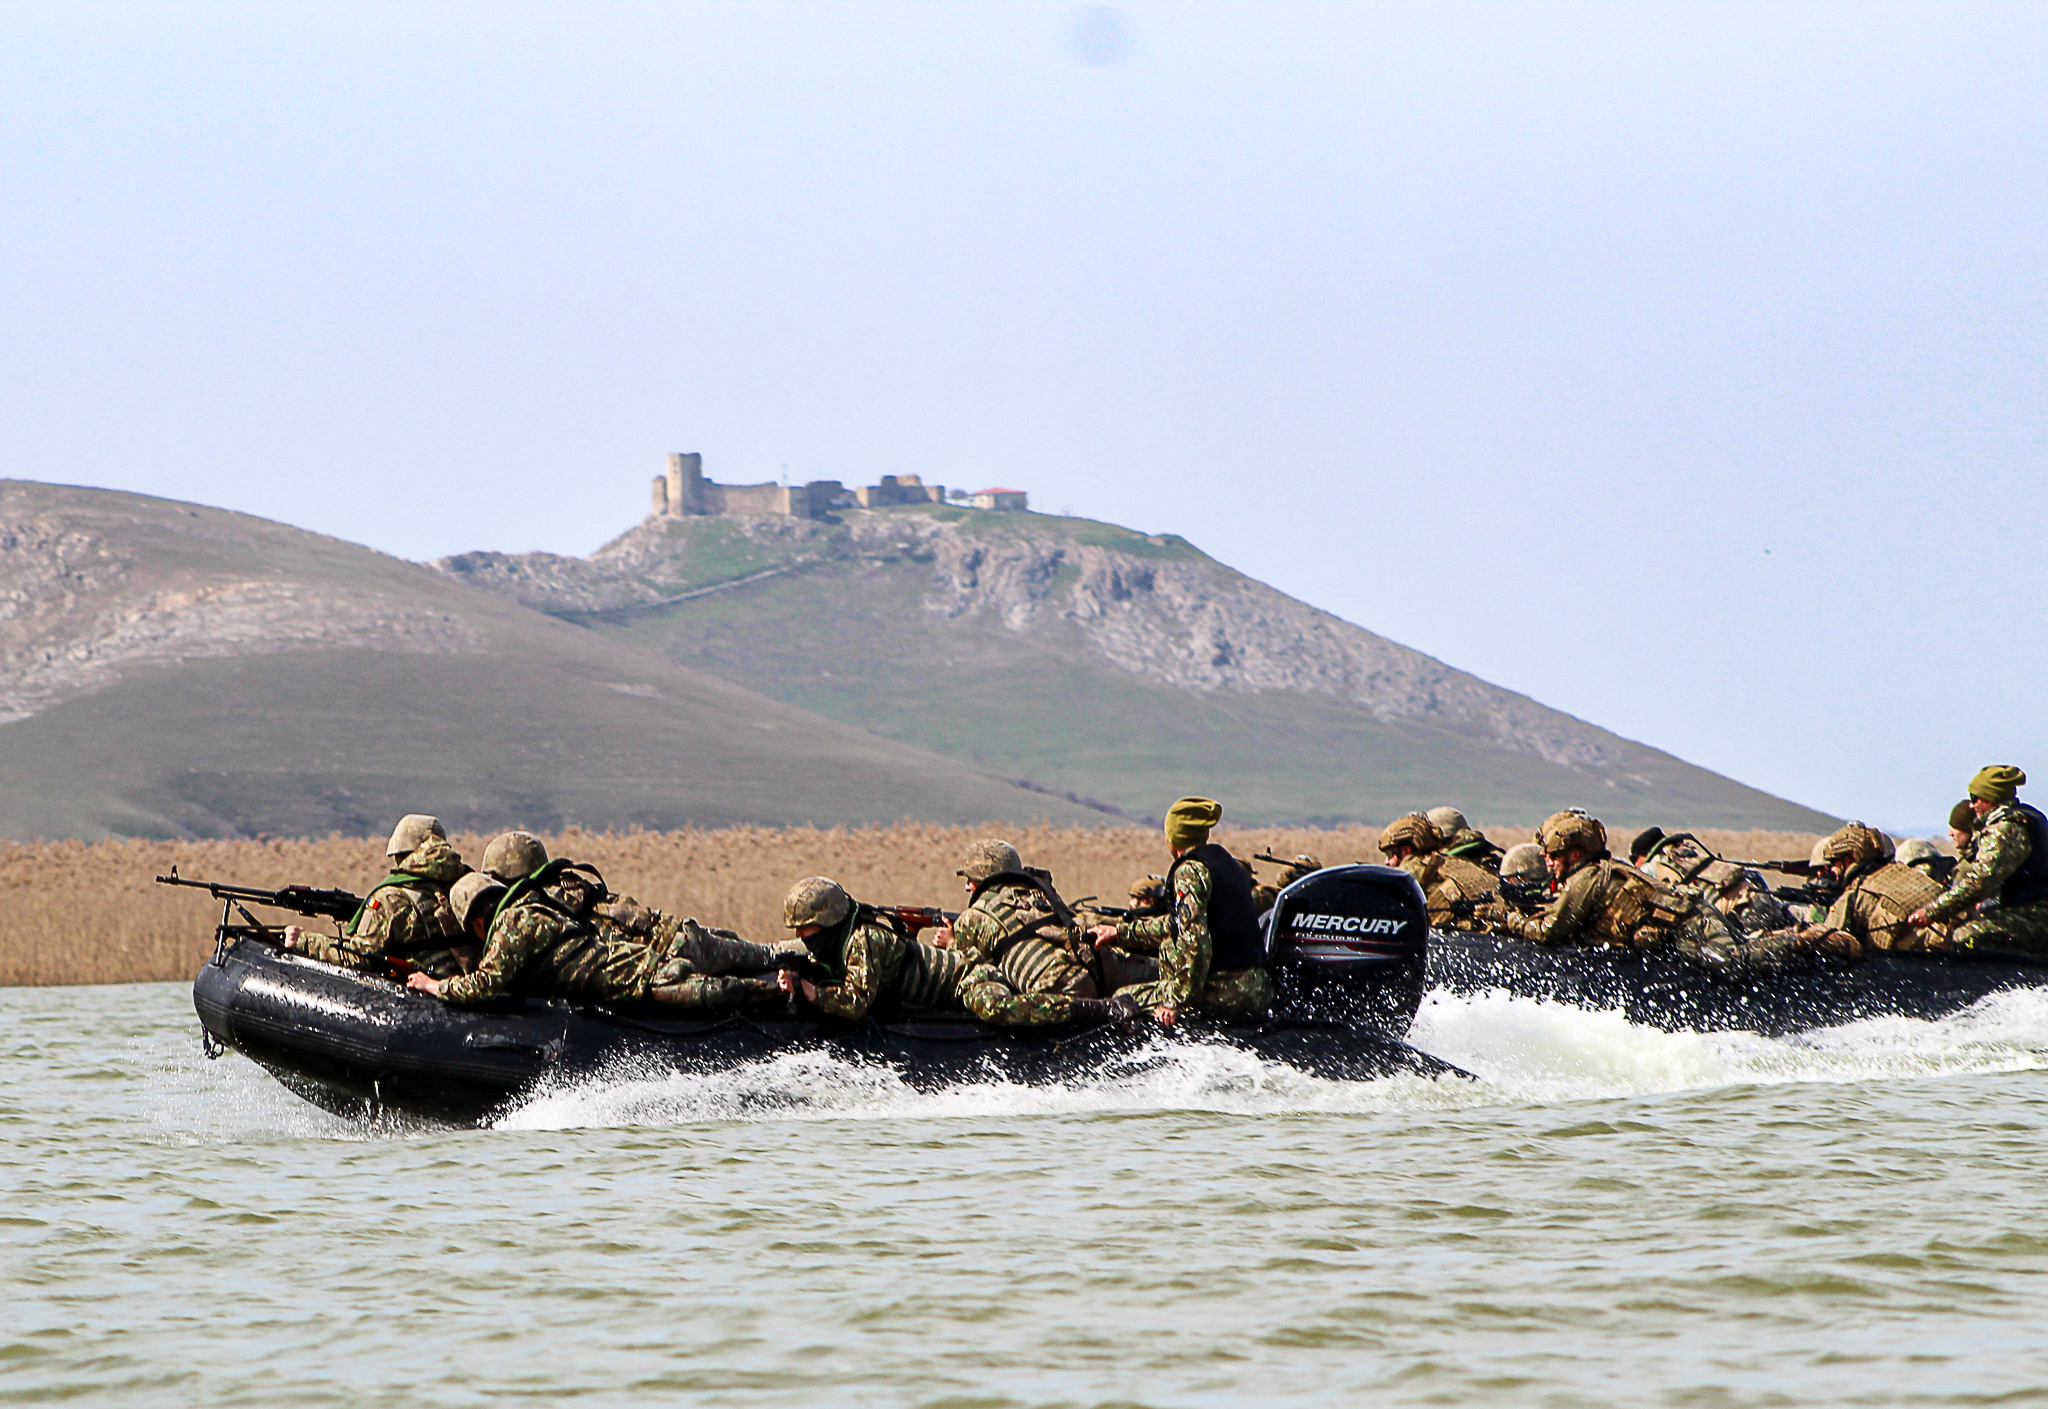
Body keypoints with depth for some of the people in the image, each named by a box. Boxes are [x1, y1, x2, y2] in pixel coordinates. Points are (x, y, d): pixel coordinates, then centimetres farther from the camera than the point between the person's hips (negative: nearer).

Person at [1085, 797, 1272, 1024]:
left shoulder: (1190, 871, -9)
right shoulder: (1226, 863, 20)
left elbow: (1194, 940, -21)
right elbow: (1181, 923, 32)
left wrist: (1177, 1003, -19)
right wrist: (1120, 932, 40)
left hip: (1222, 992, -9)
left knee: (1124, 1000, 2)